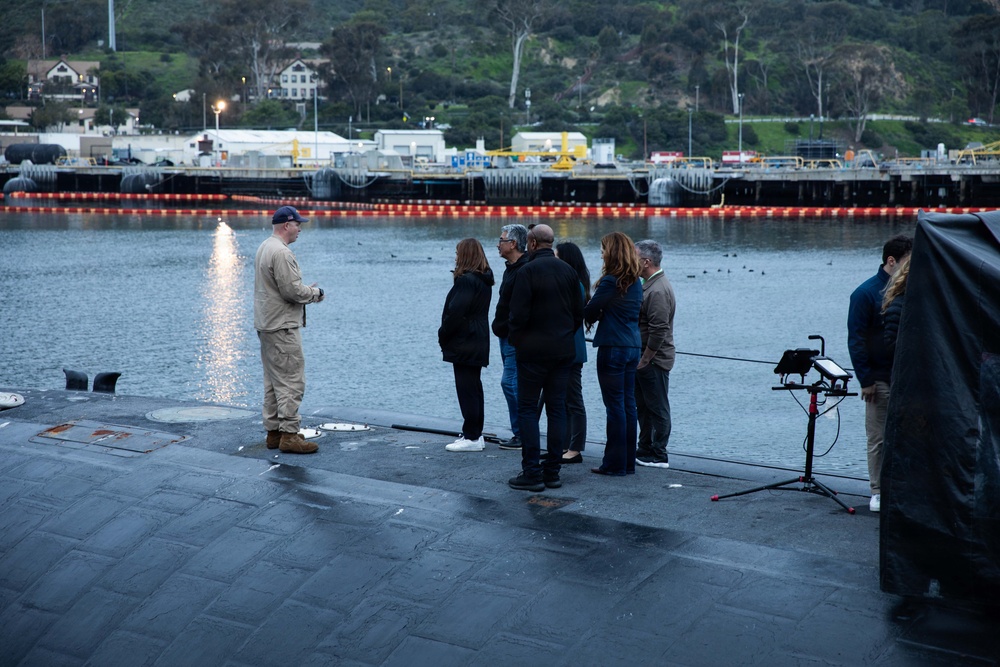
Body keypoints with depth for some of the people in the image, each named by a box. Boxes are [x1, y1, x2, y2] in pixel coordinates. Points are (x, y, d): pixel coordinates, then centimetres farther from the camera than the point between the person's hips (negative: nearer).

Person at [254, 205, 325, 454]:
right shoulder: (281, 252, -19)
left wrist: (307, 289, 11)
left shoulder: (264, 248, 15)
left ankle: (274, 430, 20)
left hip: (266, 326, 11)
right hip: (282, 327, -11)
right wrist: (315, 293, -4)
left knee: (274, 381, 15)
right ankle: (289, 435, -8)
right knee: (291, 380, -8)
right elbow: (292, 291, -22)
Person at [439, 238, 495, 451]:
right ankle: (475, 434, 22)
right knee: (474, 386, 15)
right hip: (478, 343, 10)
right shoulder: (484, 280, 12)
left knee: (466, 388, -6)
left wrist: (443, 336, -10)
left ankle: (471, 437, -4)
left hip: (464, 344, -10)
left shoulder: (466, 280, -18)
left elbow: (455, 313, -23)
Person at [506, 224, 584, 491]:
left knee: (527, 409, 1)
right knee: (557, 408, 9)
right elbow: (579, 311, 10)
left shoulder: (527, 271, -13)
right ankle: (552, 471, 12)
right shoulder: (568, 271, 6)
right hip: (564, 350, 6)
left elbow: (518, 314, -15)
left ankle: (532, 472, -2)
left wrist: (516, 339, 2)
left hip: (533, 351, -6)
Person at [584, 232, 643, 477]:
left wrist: (594, 315, 13)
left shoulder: (610, 282, -14)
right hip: (633, 346, 8)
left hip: (612, 347, -8)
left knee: (615, 405, -4)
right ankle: (628, 461, 17)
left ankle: (615, 463, 0)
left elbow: (590, 313, -9)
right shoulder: (636, 282, 10)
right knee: (628, 403, 11)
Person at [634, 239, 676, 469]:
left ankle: (658, 456, 2)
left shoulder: (658, 290, -20)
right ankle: (645, 450, 26)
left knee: (657, 408, -3)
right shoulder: (649, 285, 14)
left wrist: (645, 359, -19)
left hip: (654, 360, -10)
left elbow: (659, 330, -24)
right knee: (643, 406, 16)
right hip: (643, 358, 10)